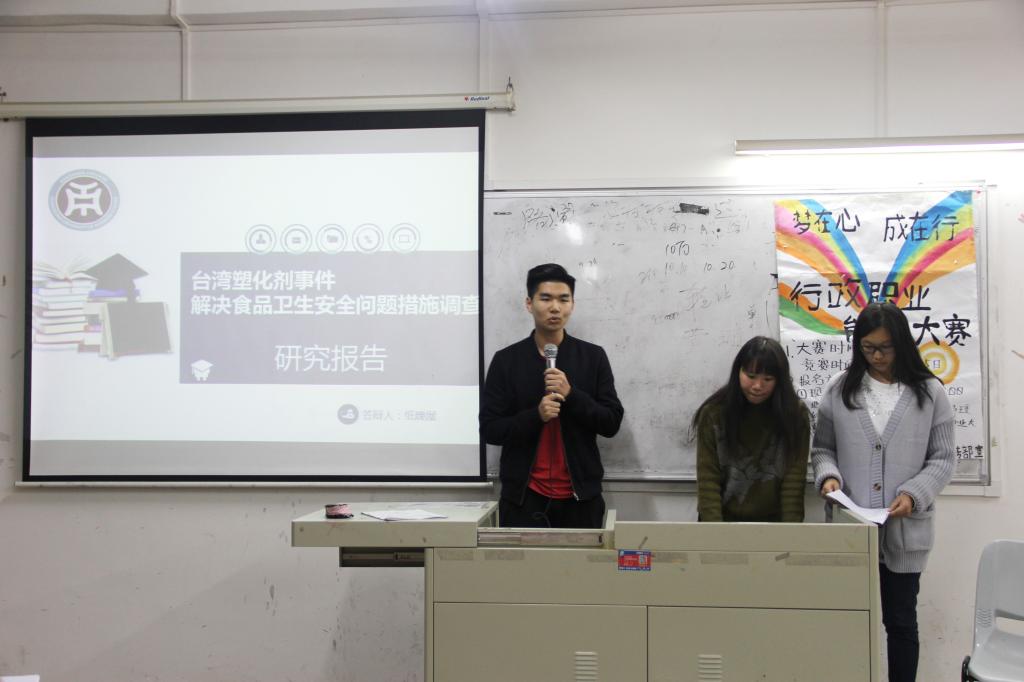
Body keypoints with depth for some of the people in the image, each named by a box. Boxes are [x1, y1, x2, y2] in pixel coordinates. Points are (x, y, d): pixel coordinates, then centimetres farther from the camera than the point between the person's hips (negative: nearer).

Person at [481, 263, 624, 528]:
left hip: (580, 496, 1)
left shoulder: (593, 356, 1)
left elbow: (612, 423, -1)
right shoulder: (506, 360, 0)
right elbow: (490, 429, -2)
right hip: (523, 496, 0)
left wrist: (571, 394, -16)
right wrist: (536, 415, -18)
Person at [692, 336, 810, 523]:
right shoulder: (714, 412, -11)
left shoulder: (796, 414, -9)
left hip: (773, 520, 1)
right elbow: (707, 479, -12)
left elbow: (794, 482, -11)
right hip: (723, 518, 0)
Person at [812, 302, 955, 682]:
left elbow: (942, 459, 1)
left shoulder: (929, 392, 1)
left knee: (901, 620, 12)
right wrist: (828, 476, -12)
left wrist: (913, 495, -15)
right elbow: (822, 448, 8)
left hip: (905, 528, 0)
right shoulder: (839, 389, 2)